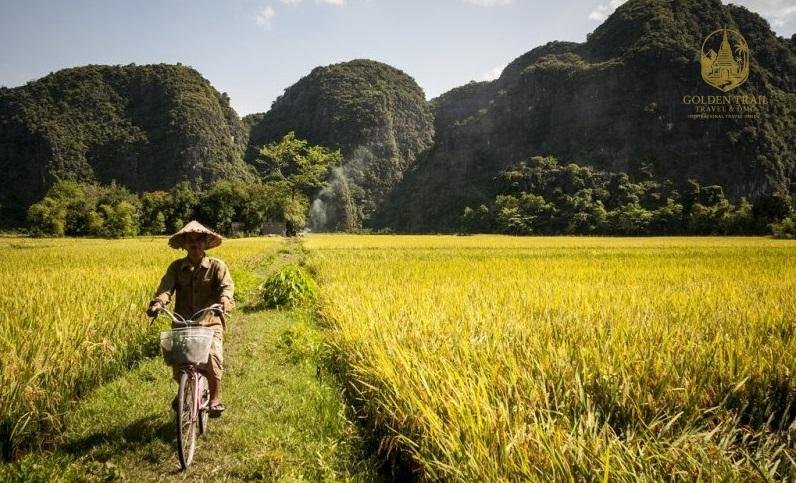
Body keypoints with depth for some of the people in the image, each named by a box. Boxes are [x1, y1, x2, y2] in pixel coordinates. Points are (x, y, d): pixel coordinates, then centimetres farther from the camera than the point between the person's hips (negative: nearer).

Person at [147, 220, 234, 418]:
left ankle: (215, 397, 2)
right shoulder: (176, 267, 8)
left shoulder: (217, 266, 3)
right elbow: (166, 287, -6)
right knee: (177, 361, -8)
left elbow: (227, 285, -12)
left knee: (213, 356, -22)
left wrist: (225, 300, -34)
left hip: (210, 323, -2)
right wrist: (157, 303, -27)